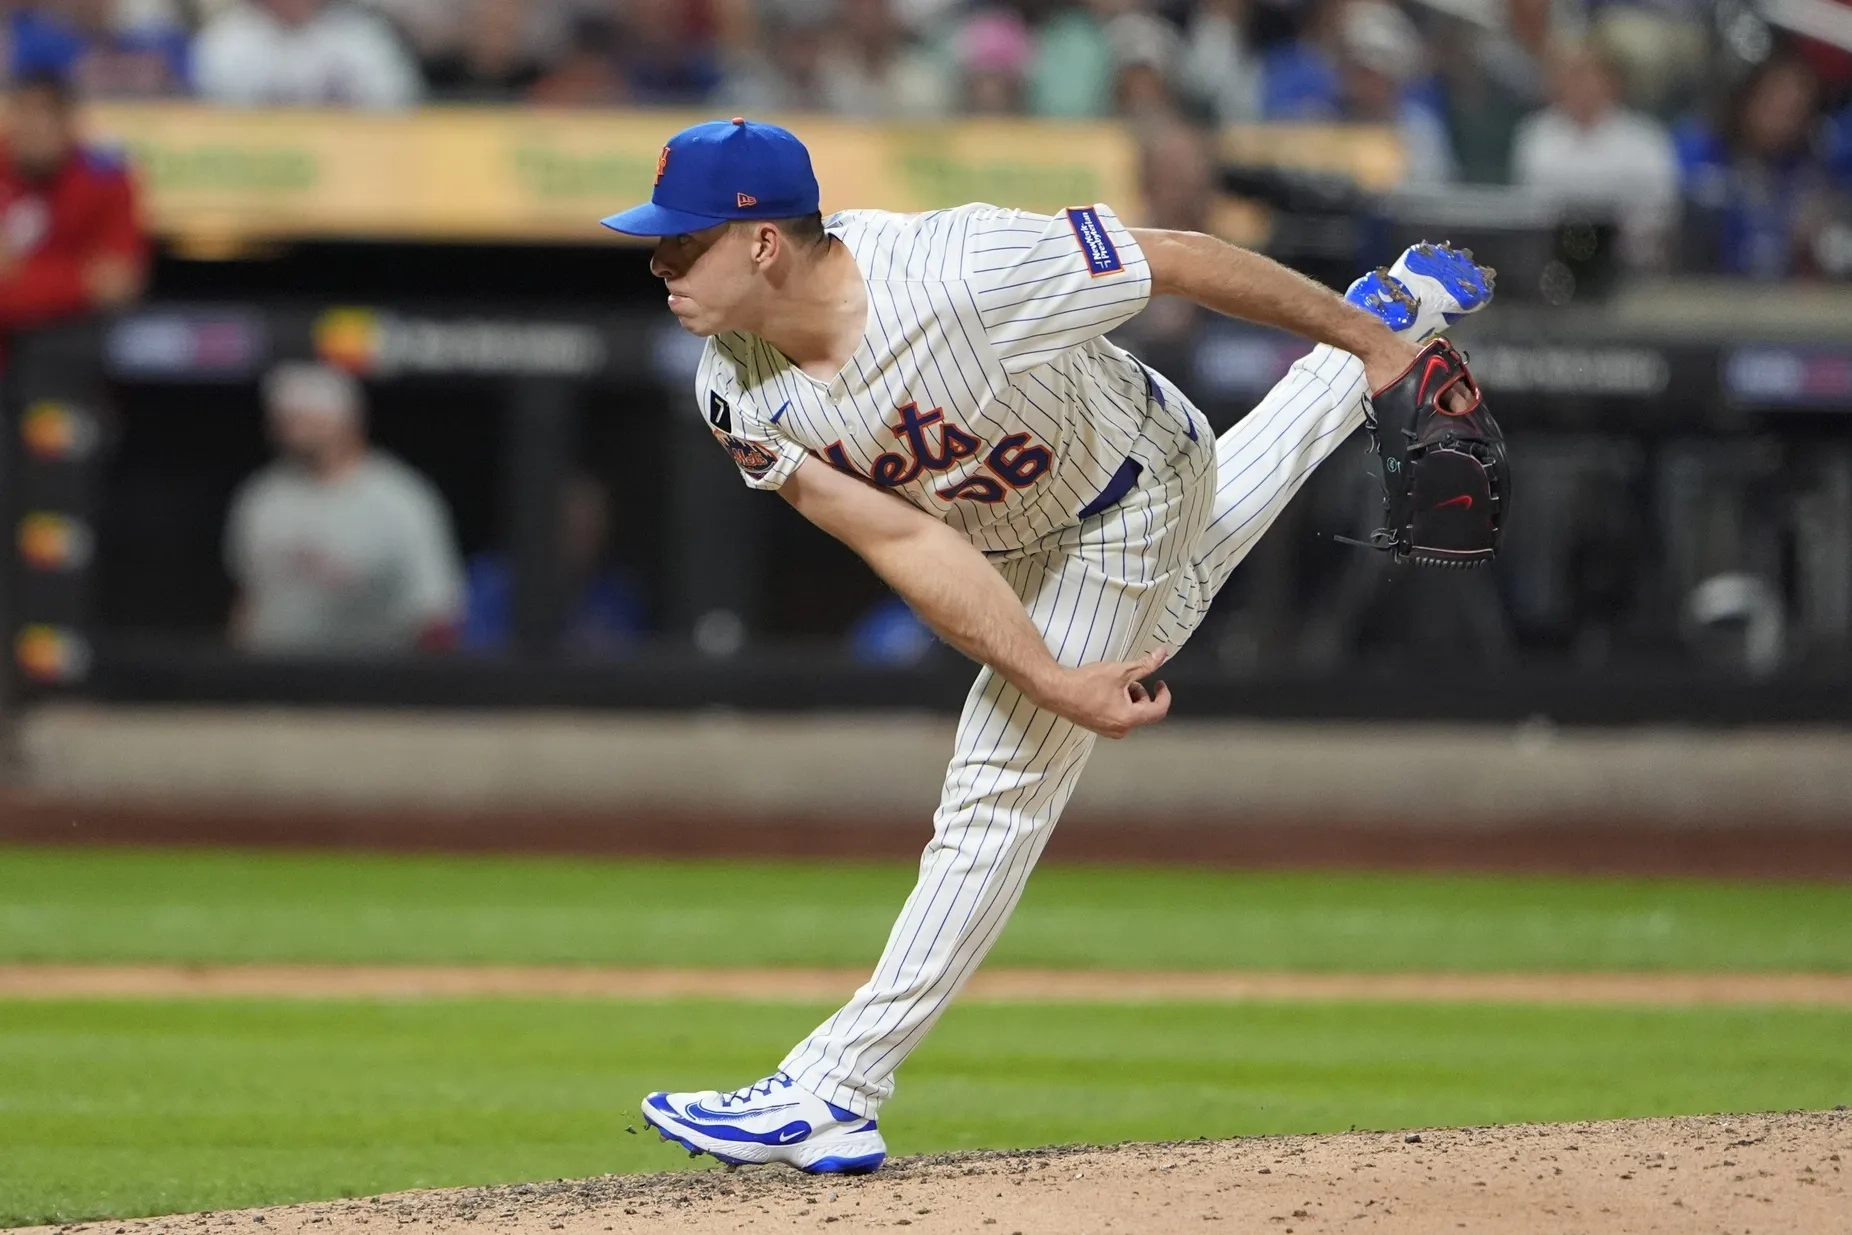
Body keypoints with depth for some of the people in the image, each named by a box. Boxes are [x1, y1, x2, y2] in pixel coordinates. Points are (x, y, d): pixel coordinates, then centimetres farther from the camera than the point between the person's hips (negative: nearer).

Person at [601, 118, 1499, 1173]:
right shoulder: (739, 393, -24)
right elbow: (905, 542, -23)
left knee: (998, 794, -7)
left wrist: (1364, 335, -18)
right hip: (1001, 534, 6)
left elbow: (1178, 257, -30)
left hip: (1124, 514, -6)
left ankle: (837, 1093, 1)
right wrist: (1053, 684, -30)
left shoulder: (965, 273, -42)